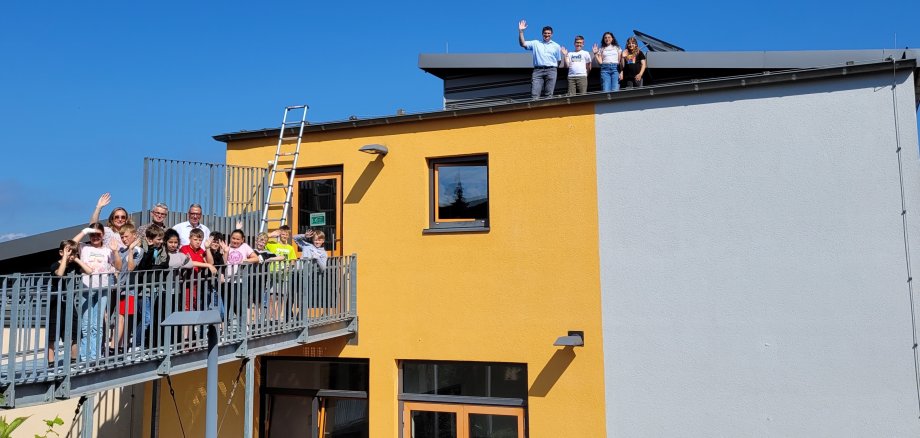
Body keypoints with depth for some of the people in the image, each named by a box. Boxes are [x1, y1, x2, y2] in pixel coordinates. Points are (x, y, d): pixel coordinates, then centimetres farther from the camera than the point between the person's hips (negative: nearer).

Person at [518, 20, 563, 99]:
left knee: (548, 95, -1)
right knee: (534, 95, -11)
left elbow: (559, 60, 17)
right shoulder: (535, 43, 14)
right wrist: (520, 31, -5)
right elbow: (523, 44, 4)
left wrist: (553, 68, 7)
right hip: (538, 70, 0)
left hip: (551, 71, 1)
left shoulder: (556, 46, 15)